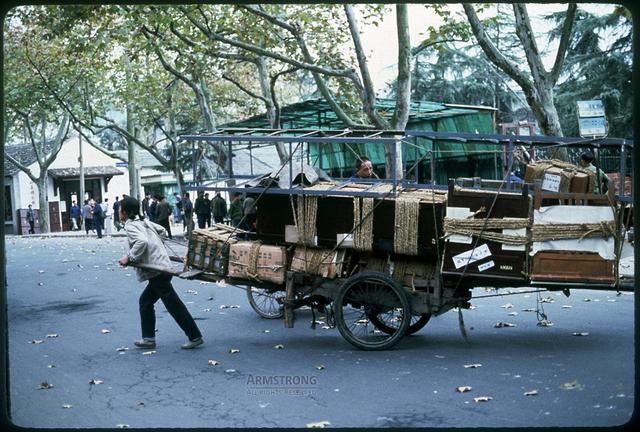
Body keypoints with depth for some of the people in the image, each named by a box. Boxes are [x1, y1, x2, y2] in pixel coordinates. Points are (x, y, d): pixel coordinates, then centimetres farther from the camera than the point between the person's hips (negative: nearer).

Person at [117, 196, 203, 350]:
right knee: (145, 301, 17)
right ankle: (148, 338, 20)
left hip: (157, 270, -9)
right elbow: (162, 231, 22)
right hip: (162, 266, 9)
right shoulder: (143, 221, 15)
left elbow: (142, 242, -26)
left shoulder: (130, 226, -10)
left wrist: (129, 258, -18)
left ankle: (195, 336, 2)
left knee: (173, 304, -3)